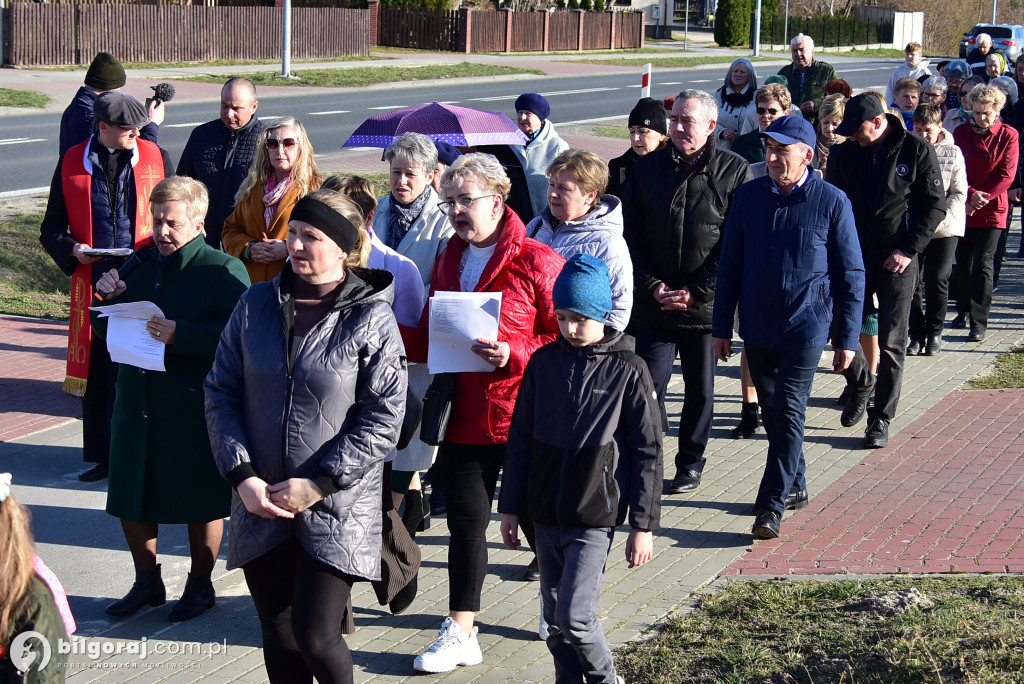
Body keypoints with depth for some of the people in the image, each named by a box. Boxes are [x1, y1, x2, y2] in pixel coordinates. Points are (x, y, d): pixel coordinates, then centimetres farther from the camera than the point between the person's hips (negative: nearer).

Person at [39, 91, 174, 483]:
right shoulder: (72, 163, 4)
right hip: (95, 283, 1)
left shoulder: (155, 158, 5)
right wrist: (72, 250, -12)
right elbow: (51, 230, 9)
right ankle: (103, 455, 16)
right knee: (97, 370, 5)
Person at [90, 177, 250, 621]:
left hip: (195, 407, -6)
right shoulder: (140, 265, 10)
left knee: (201, 501, 7)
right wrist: (109, 299, -4)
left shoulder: (224, 271, -9)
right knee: (131, 496, 12)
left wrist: (180, 334, -28)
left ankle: (200, 585, 25)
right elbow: (105, 332, 16)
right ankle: (147, 582, 29)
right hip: (138, 402, 6)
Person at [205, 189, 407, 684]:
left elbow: (384, 420, -9)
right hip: (261, 506, 4)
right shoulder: (256, 305, 3)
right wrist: (242, 476, -7)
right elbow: (221, 392, 4)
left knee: (315, 637, -6)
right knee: (279, 639, 10)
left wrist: (318, 484, -13)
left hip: (337, 510, -4)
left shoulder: (372, 318, -7)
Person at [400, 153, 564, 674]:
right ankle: (460, 635, 14)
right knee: (465, 522, 6)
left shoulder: (537, 262, -10)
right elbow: (428, 341, 15)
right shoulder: (448, 262, 10)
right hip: (465, 419, 5)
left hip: (523, 419, -5)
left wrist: (514, 354, -23)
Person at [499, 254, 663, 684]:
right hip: (545, 515, 5)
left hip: (594, 518, -5)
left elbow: (648, 452, -4)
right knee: (555, 617, 11)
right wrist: (510, 507, 11)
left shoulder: (627, 371, -6)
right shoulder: (543, 363, 4)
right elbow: (521, 439, 11)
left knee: (576, 616, -12)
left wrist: (643, 525, -6)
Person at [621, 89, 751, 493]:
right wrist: (652, 285, -6)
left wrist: (698, 291, -12)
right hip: (653, 304, 2)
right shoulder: (648, 168, 5)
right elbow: (630, 233, 6)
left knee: (700, 388, 11)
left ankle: (691, 463, 25)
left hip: (705, 305, -1)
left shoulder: (734, 171, -4)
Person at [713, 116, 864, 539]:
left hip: (806, 328, -4)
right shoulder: (748, 197, 2)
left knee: (789, 413, -9)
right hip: (757, 328, 4)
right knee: (772, 412, 13)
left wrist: (846, 339, -2)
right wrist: (722, 327, 7)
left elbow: (851, 275, -1)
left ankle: (771, 505, -8)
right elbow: (730, 264, 8)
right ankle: (795, 487, 30)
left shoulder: (831, 202, -6)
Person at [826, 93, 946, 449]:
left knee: (891, 343, -1)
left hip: (897, 261, -3)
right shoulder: (843, 153, 5)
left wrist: (908, 250, -12)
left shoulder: (917, 151, -6)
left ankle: (881, 419, 7)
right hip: (852, 256, 3)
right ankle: (861, 386, 30)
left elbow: (935, 206, -4)